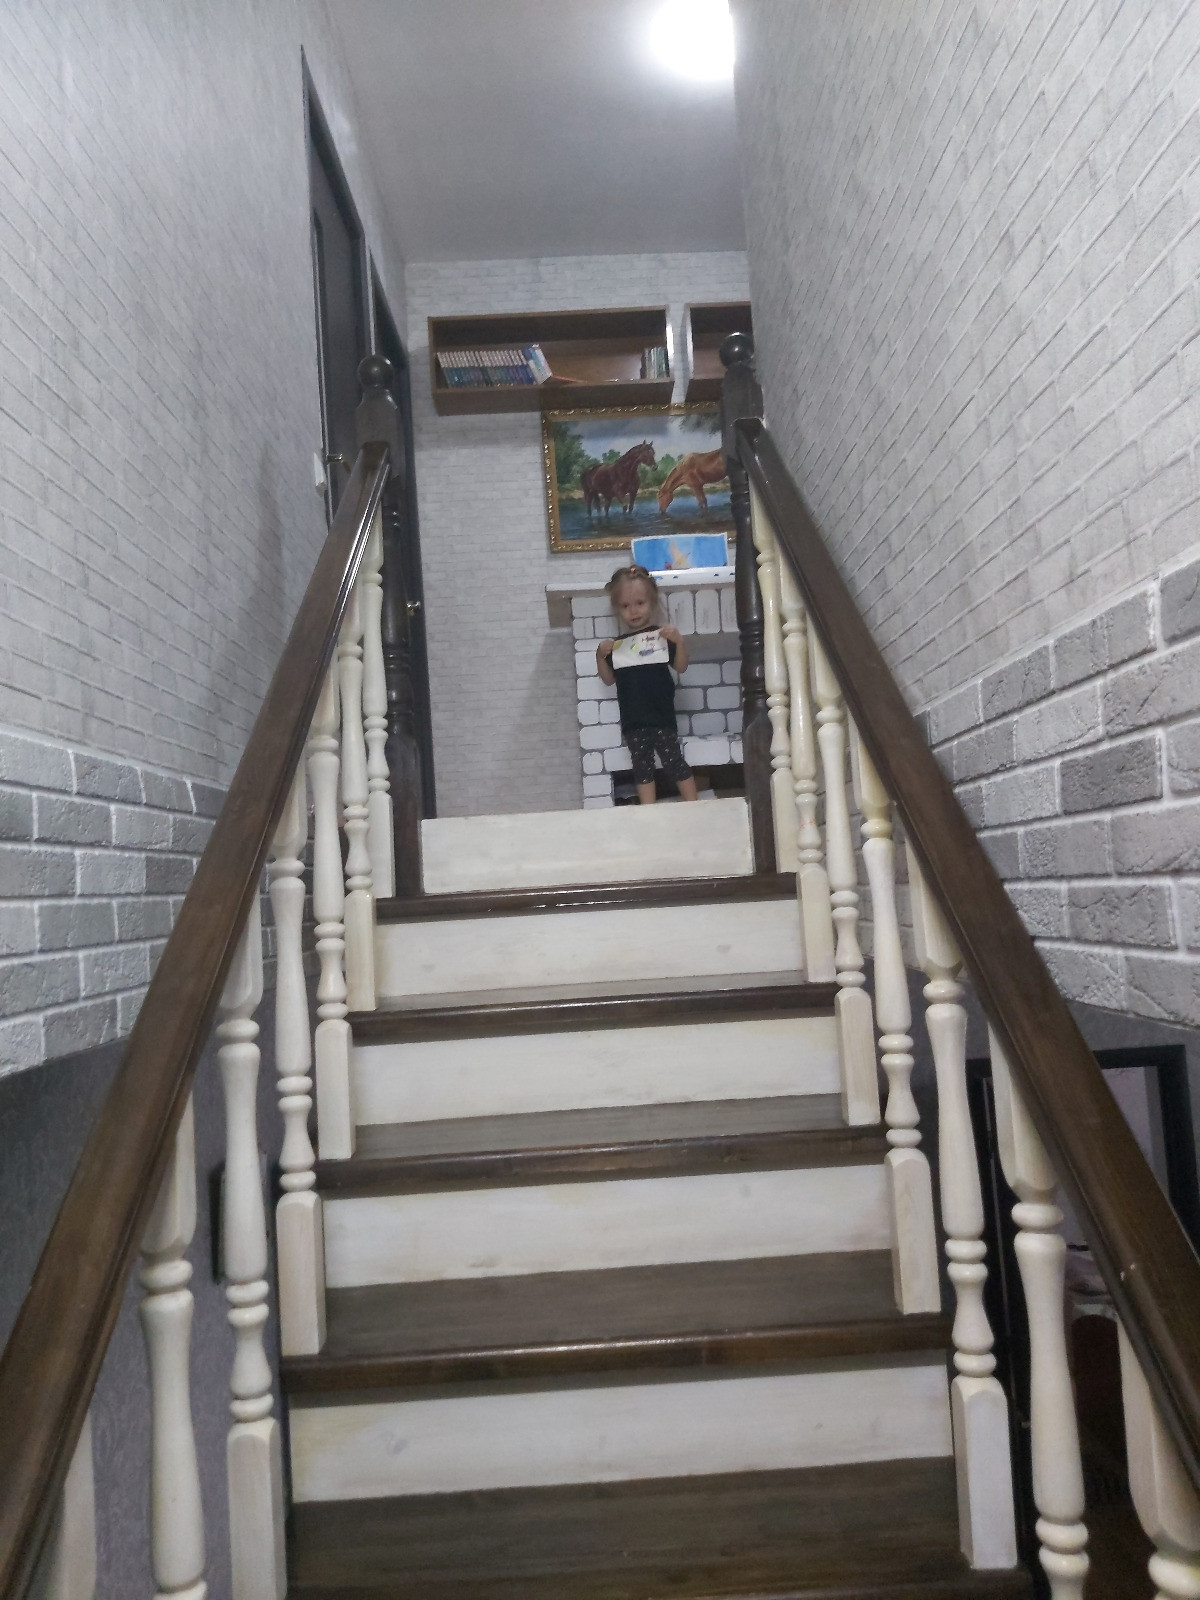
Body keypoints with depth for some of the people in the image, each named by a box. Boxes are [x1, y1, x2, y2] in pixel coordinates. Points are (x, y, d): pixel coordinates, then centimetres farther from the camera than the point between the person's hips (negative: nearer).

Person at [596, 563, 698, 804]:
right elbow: (608, 679, 11)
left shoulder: (661, 635, -2)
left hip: (661, 715, -4)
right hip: (633, 720, 4)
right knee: (642, 767, 10)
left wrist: (679, 641, -20)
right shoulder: (617, 644, 7)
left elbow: (681, 667, -5)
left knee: (673, 762, 1)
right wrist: (601, 655, -4)